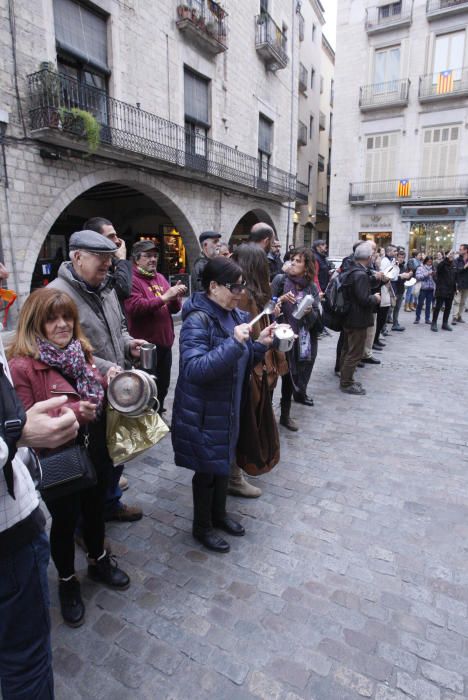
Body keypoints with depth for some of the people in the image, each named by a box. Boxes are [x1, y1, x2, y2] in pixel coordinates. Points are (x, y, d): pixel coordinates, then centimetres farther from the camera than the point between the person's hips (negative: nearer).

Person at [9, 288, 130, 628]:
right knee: (65, 520, 15)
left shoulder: (80, 351, 0)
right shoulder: (23, 366, -20)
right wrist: (73, 413, -29)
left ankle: (98, 561, 50)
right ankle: (67, 581, 43)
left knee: (95, 508, 23)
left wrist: (108, 383, -6)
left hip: (94, 451, 6)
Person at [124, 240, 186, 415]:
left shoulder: (160, 278, 15)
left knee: (163, 386, 20)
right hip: (145, 345, -8)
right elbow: (135, 307, -24)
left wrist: (176, 297, -6)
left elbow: (174, 309, 16)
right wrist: (164, 297, -25)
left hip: (164, 343, 8)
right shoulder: (131, 279, -9)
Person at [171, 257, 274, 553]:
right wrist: (234, 343, -35)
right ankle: (202, 526, 34)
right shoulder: (197, 320, -22)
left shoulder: (234, 315, 3)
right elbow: (193, 369, -32)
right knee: (207, 468, 10)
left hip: (229, 406, 8)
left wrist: (260, 344, -7)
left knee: (224, 461, 23)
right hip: (204, 412, -8)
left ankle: (219, 514, 46)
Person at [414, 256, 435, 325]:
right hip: (423, 288, -3)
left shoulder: (432, 268, 12)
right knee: (420, 304, 1)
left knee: (428, 304, 6)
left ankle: (427, 319, 13)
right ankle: (417, 318, 11)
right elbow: (418, 277, -11)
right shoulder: (420, 267, 2)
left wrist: (434, 275, -6)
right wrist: (427, 274, -16)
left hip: (431, 289, 3)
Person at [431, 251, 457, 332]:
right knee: (438, 307, -3)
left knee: (448, 308, 10)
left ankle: (445, 324, 20)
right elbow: (439, 266, -34)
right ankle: (434, 324, 5)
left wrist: (455, 288, 13)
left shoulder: (454, 265, 10)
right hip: (441, 290, -6)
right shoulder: (442, 264, -8)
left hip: (450, 291, 6)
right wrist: (447, 257, -38)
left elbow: (455, 277, 17)